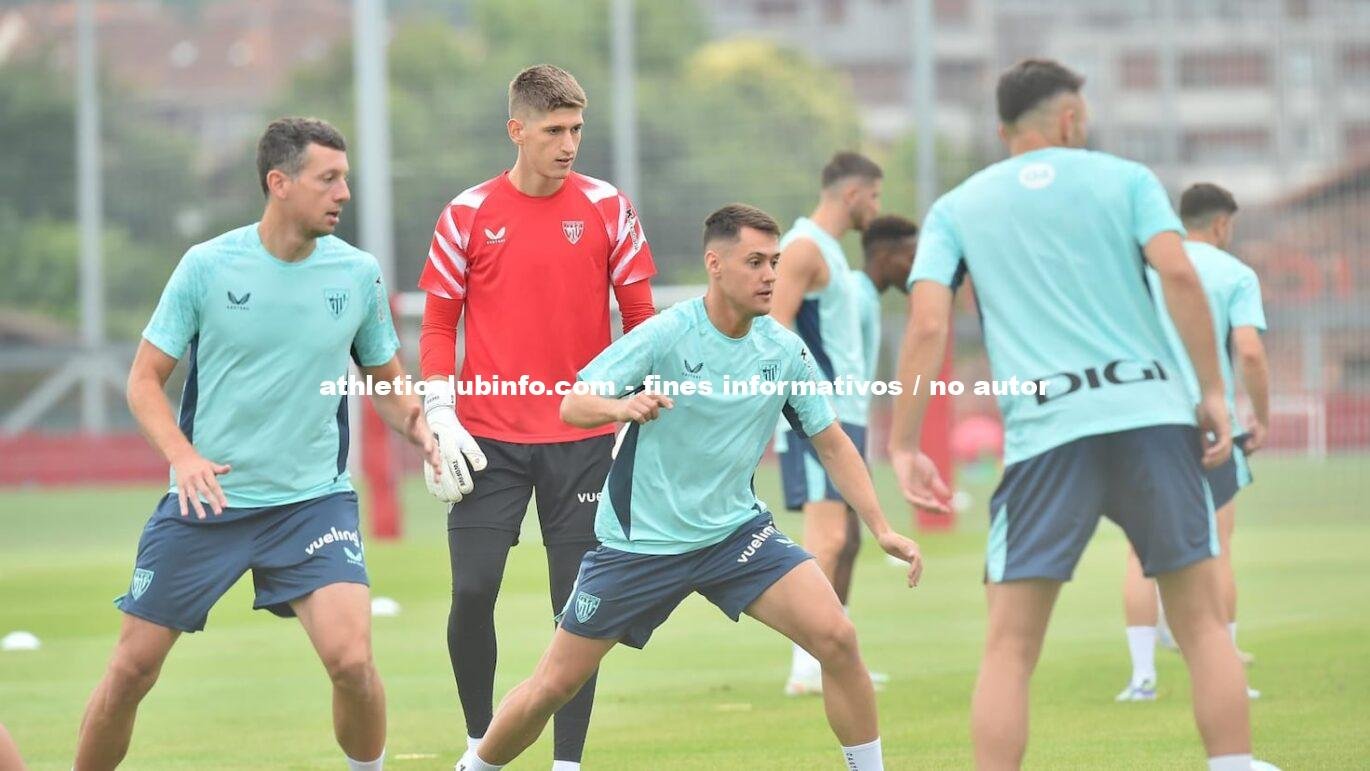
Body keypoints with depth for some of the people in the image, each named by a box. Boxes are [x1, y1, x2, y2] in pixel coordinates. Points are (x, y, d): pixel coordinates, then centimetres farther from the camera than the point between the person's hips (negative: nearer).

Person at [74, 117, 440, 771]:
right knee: (132, 669, 1)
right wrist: (183, 457, -18)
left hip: (312, 499, 1)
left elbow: (387, 385, 14)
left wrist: (421, 432, -8)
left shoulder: (357, 273, 0)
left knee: (350, 660, -19)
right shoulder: (207, 266, -6)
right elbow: (144, 379, 0)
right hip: (206, 498, 0)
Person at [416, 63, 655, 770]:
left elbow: (640, 316, 6)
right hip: (489, 439, 0)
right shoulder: (468, 214, 1)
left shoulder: (607, 208, 2)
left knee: (579, 603, -1)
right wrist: (441, 418, -4)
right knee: (472, 592, -6)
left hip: (583, 439, 0)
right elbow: (439, 321, 5)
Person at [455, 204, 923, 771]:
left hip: (735, 529, 3)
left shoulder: (785, 351, -2)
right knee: (554, 686, 2)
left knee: (836, 638, -18)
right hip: (640, 541, -3)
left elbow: (831, 443, 8)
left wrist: (881, 529, -1)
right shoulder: (665, 335, -14)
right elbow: (573, 405, -17)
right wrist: (622, 407, -40)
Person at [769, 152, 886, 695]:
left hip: (844, 411, 11)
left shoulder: (829, 251, 21)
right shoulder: (804, 248, -11)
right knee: (827, 535, -16)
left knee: (846, 538, 11)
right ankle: (806, 667, -20)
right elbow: (774, 330, -19)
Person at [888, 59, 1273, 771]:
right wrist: (1212, 392, 0)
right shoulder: (1124, 179, 12)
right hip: (1151, 415, 0)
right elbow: (1177, 273, -3)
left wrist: (902, 446, 5)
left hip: (1044, 431, 0)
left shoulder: (956, 209, 15)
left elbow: (927, 325, 2)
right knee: (1202, 624, 7)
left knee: (1010, 647, 1)